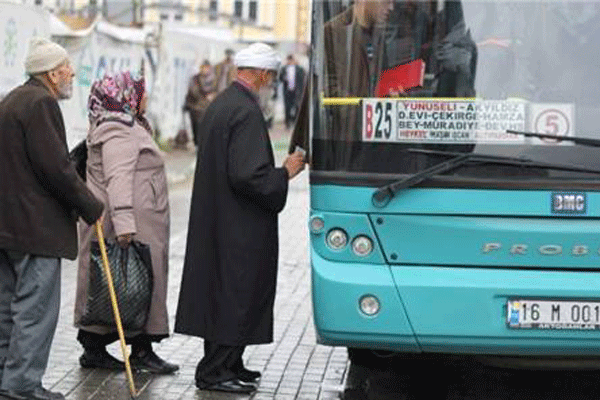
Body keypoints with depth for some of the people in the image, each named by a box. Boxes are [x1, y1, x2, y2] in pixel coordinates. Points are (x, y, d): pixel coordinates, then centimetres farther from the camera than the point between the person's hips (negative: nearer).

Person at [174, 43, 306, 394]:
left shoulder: (221, 103, 10)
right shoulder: (247, 112, -20)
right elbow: (247, 175, -25)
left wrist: (278, 169, 18)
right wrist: (285, 173, -11)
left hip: (216, 218, 10)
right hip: (239, 224, -10)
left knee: (222, 291, 15)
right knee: (236, 294, -1)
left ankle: (227, 364, 25)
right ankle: (216, 371, 5)